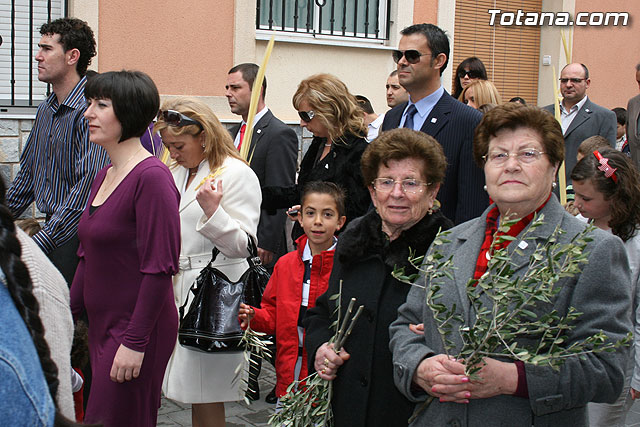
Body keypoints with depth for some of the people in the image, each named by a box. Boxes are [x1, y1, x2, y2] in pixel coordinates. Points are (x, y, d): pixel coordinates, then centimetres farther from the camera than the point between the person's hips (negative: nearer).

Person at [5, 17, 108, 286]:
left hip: (77, 235, -8)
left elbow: (88, 184, -24)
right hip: (51, 230, 8)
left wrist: (41, 241, -25)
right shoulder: (45, 110, 13)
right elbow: (28, 173, 25)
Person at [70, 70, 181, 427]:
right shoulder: (104, 176, 12)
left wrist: (134, 341, -19)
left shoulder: (151, 176, -17)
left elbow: (160, 268, -20)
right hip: (102, 325, 8)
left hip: (138, 329, -8)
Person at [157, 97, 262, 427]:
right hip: (179, 289, 7)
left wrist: (212, 211, -28)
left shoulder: (237, 174, -10)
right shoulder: (177, 173, 15)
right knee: (194, 398, 11)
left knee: (206, 400, -1)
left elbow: (243, 246, -15)